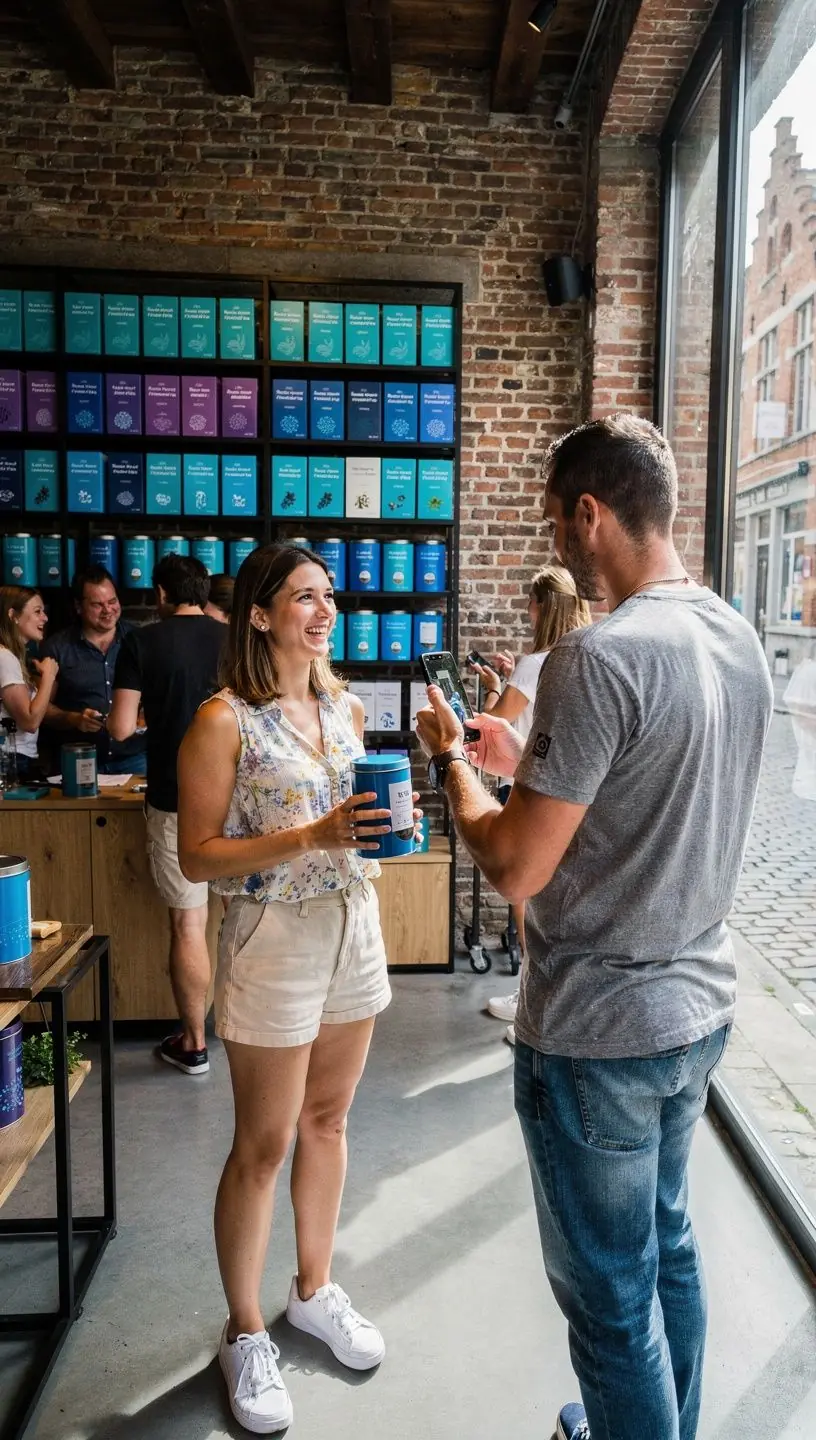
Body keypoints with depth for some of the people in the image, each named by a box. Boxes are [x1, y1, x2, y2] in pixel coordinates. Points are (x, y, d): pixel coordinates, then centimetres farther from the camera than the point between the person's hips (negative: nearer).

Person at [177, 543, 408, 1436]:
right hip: (274, 942, -6)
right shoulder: (224, 722, -14)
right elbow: (197, 859, -14)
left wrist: (387, 821, -5)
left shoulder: (346, 707, 5)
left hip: (355, 929, 6)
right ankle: (244, 1334, 30)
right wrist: (313, 836, -25)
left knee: (326, 1122, 19)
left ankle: (314, 1291, 40)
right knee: (262, 1148, 8)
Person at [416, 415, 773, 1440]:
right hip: (699, 1007, 9)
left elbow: (514, 868, -22)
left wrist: (450, 759, -5)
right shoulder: (738, 640, 3)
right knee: (667, 1246, 26)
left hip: (599, 1034, -9)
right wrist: (528, 763, 12)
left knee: (610, 1293, 11)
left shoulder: (599, 657, -24)